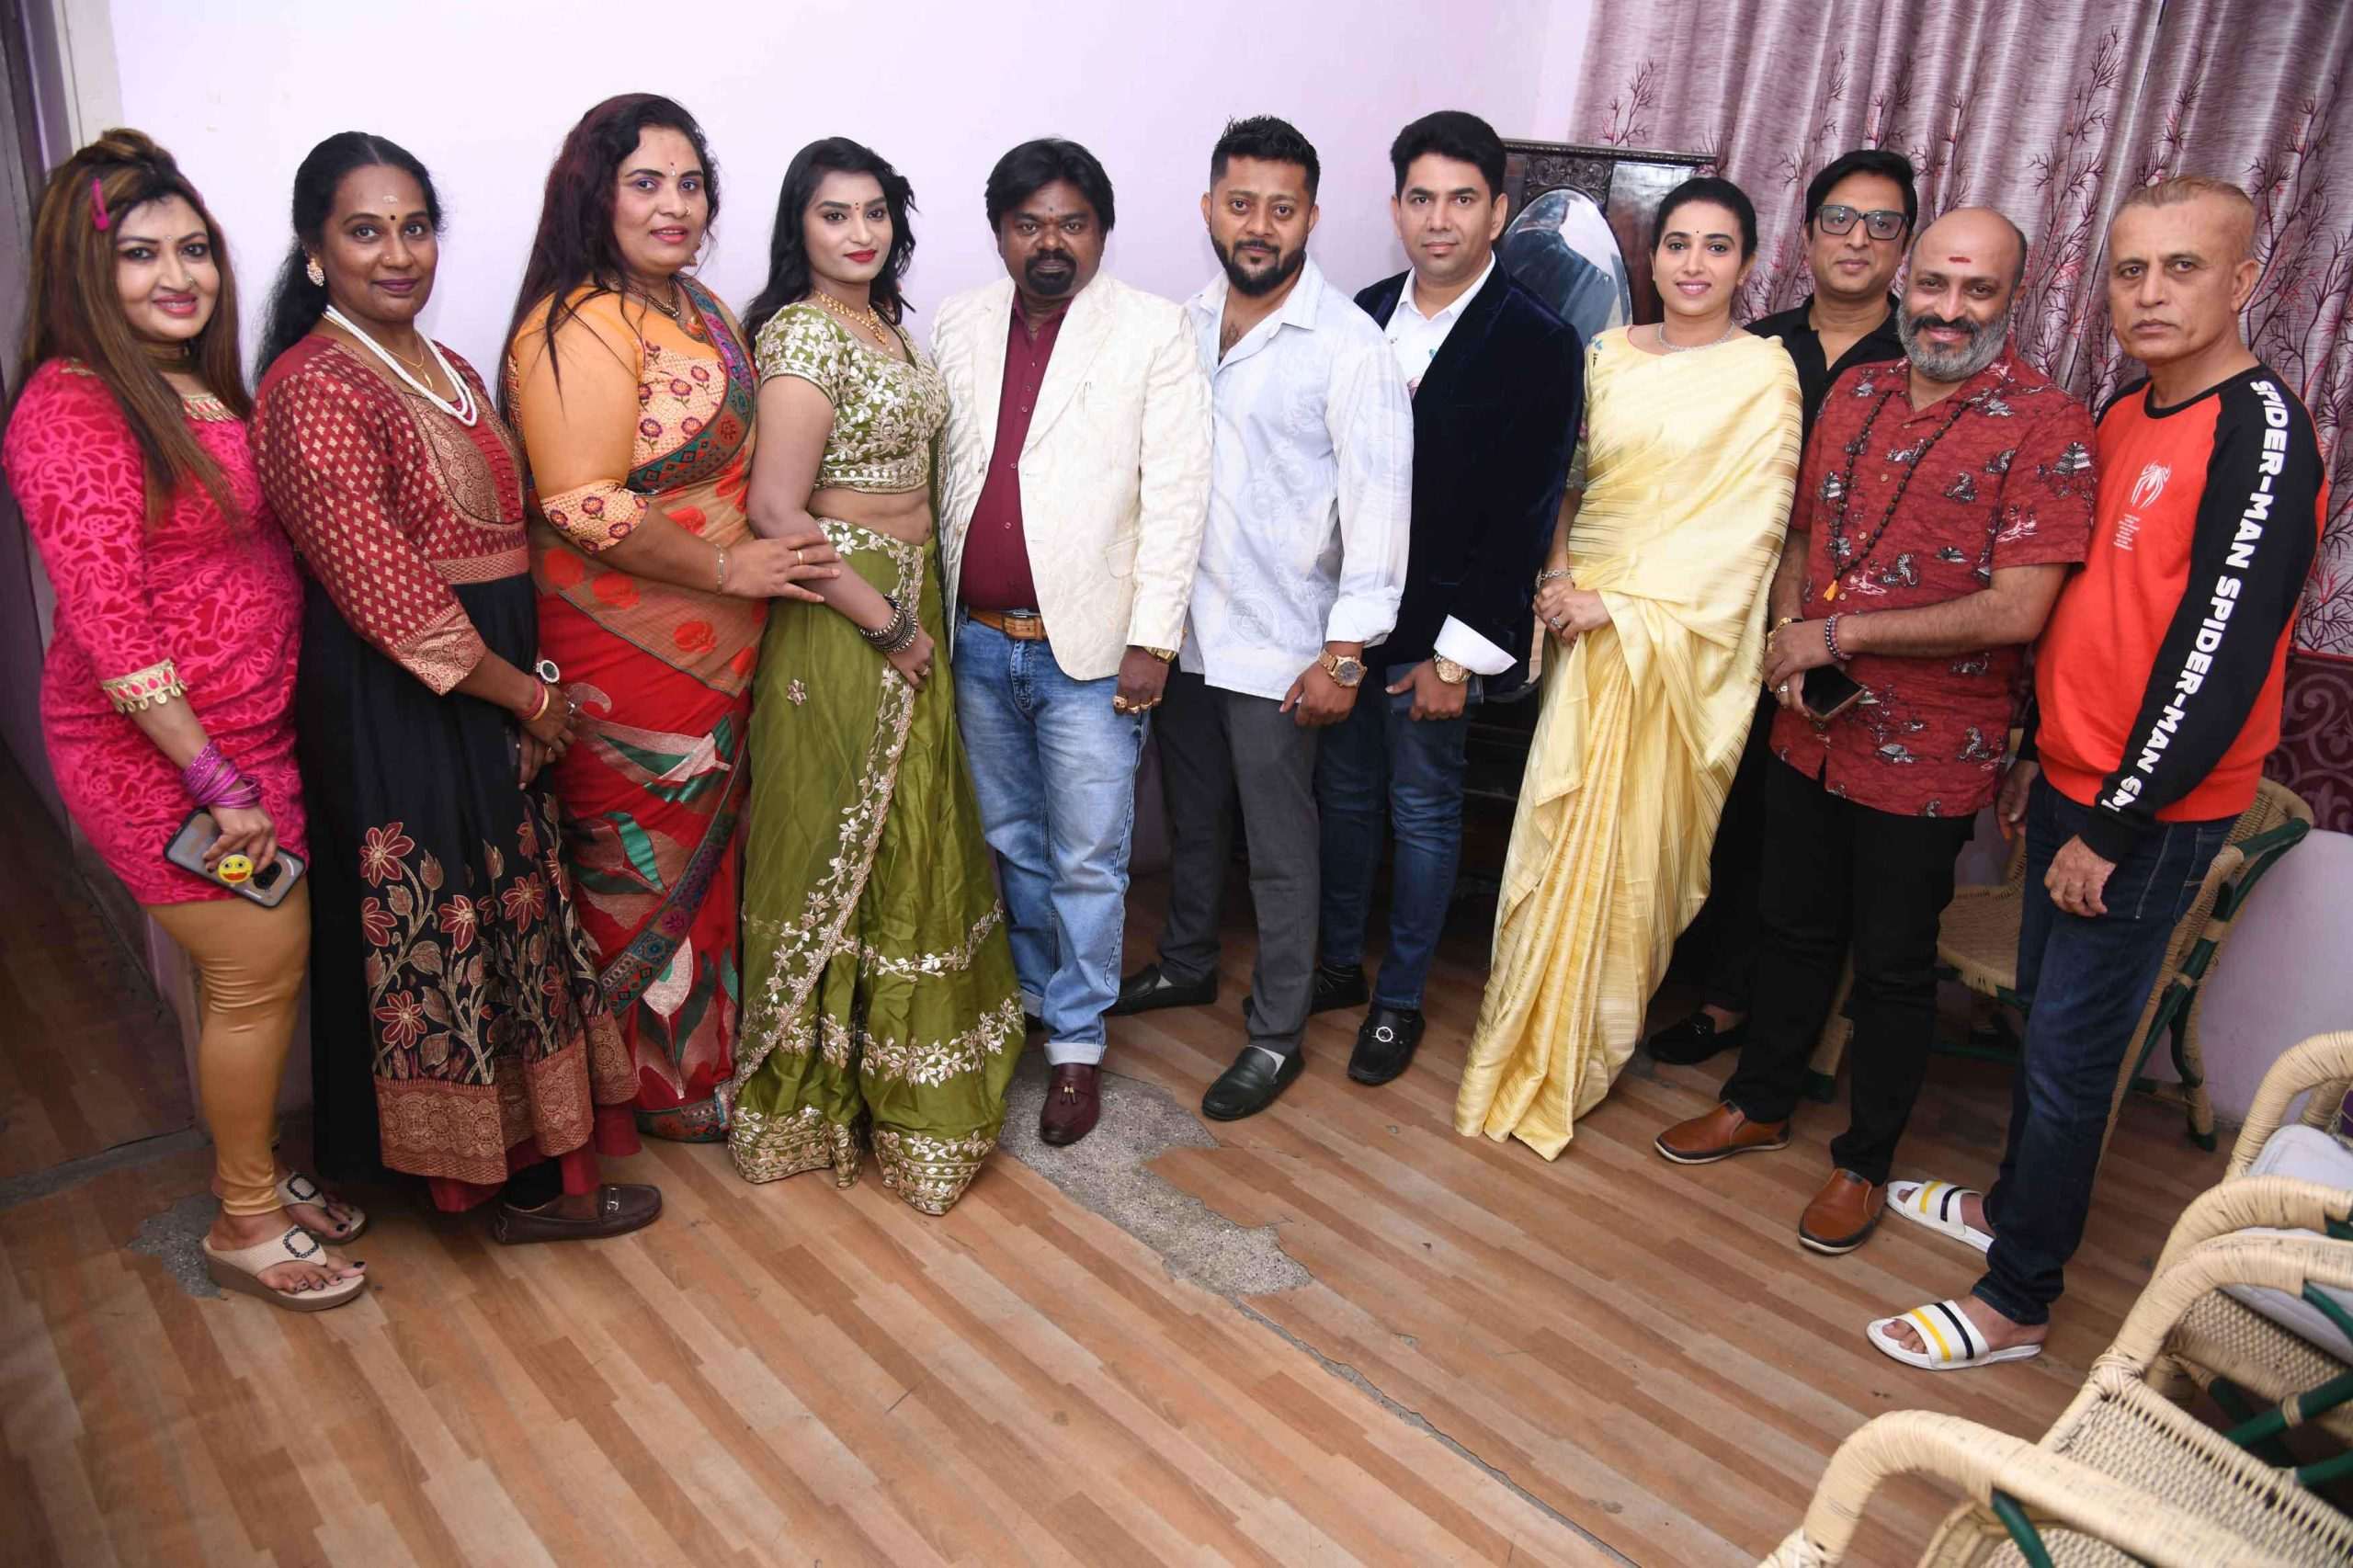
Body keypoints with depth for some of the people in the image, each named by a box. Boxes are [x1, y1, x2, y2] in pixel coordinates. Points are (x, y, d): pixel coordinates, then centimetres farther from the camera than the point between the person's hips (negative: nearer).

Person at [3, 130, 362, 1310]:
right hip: (155, 754, -7)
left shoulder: (201, 387, 10)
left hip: (243, 731, 7)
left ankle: (254, 1175, 34)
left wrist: (248, 765, 8)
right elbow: (107, 622, -20)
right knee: (261, 967, 1)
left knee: (253, 969, 15)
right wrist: (219, 786, -18)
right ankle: (245, 1226, 20)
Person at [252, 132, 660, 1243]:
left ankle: (525, 1161, 33)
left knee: (505, 920, 17)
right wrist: (529, 696, -12)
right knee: (447, 933, 4)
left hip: (490, 696, 9)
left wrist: (531, 684, 5)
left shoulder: (446, 370, 12)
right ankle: (526, 1182, 20)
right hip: (398, 713, -9)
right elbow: (386, 597, -19)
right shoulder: (313, 392, -15)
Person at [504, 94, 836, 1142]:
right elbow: (584, 508, -24)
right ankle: (661, 1086, 25)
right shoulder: (579, 328, -18)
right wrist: (728, 566, -18)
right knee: (646, 869, 6)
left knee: (709, 849, 19)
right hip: (627, 653, -9)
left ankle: (709, 1048, 38)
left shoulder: (700, 309, 11)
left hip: (716, 652, 9)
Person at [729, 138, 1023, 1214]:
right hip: (841, 619, -9)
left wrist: (922, 607, 9)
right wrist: (886, 622, -18)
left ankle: (893, 1065, 35)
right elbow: (776, 510, -23)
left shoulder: (889, 324, 11)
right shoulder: (801, 333, -16)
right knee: (846, 844, 3)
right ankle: (824, 1091, 21)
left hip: (908, 603, 9)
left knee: (909, 833, 17)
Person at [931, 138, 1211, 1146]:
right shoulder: (959, 325, 8)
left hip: (1088, 646, -4)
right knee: (1010, 839, 18)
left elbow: (1175, 494, -8)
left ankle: (1076, 1043, 19)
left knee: (1087, 858, 4)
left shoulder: (1154, 331, -4)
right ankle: (1034, 995, 37)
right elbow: (938, 471, 11)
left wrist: (1151, 641, -13)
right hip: (977, 640, 4)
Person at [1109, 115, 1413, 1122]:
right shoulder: (1184, 323, 5)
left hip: (1276, 642, -6)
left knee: (1278, 845, 6)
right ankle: (1187, 963, 44)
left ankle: (1276, 1032, 22)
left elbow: (1378, 504, -15)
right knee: (1190, 812, 22)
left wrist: (1343, 655, -17)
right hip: (1182, 625, 6)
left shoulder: (1348, 345, -14)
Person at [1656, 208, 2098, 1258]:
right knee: (1795, 929, 20)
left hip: (1925, 757, -5)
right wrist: (1788, 637, -5)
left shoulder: (2046, 425, -13)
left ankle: (1866, 1161, 29)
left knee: (1893, 965, 10)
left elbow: (2018, 610, -20)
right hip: (1810, 730, 5)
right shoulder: (1854, 395, 6)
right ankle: (1761, 1103, 40)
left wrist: (1841, 633, -17)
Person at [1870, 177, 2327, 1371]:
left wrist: (2114, 830, -17)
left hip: (2148, 814, -8)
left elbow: (2219, 659, -21)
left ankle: (2016, 1301, 13)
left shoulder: (2260, 435, -17)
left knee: (2071, 1048, 0)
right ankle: (2015, 1203, 38)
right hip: (2076, 781, 8)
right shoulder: (2125, 416, 9)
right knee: (2043, 1013, 19)